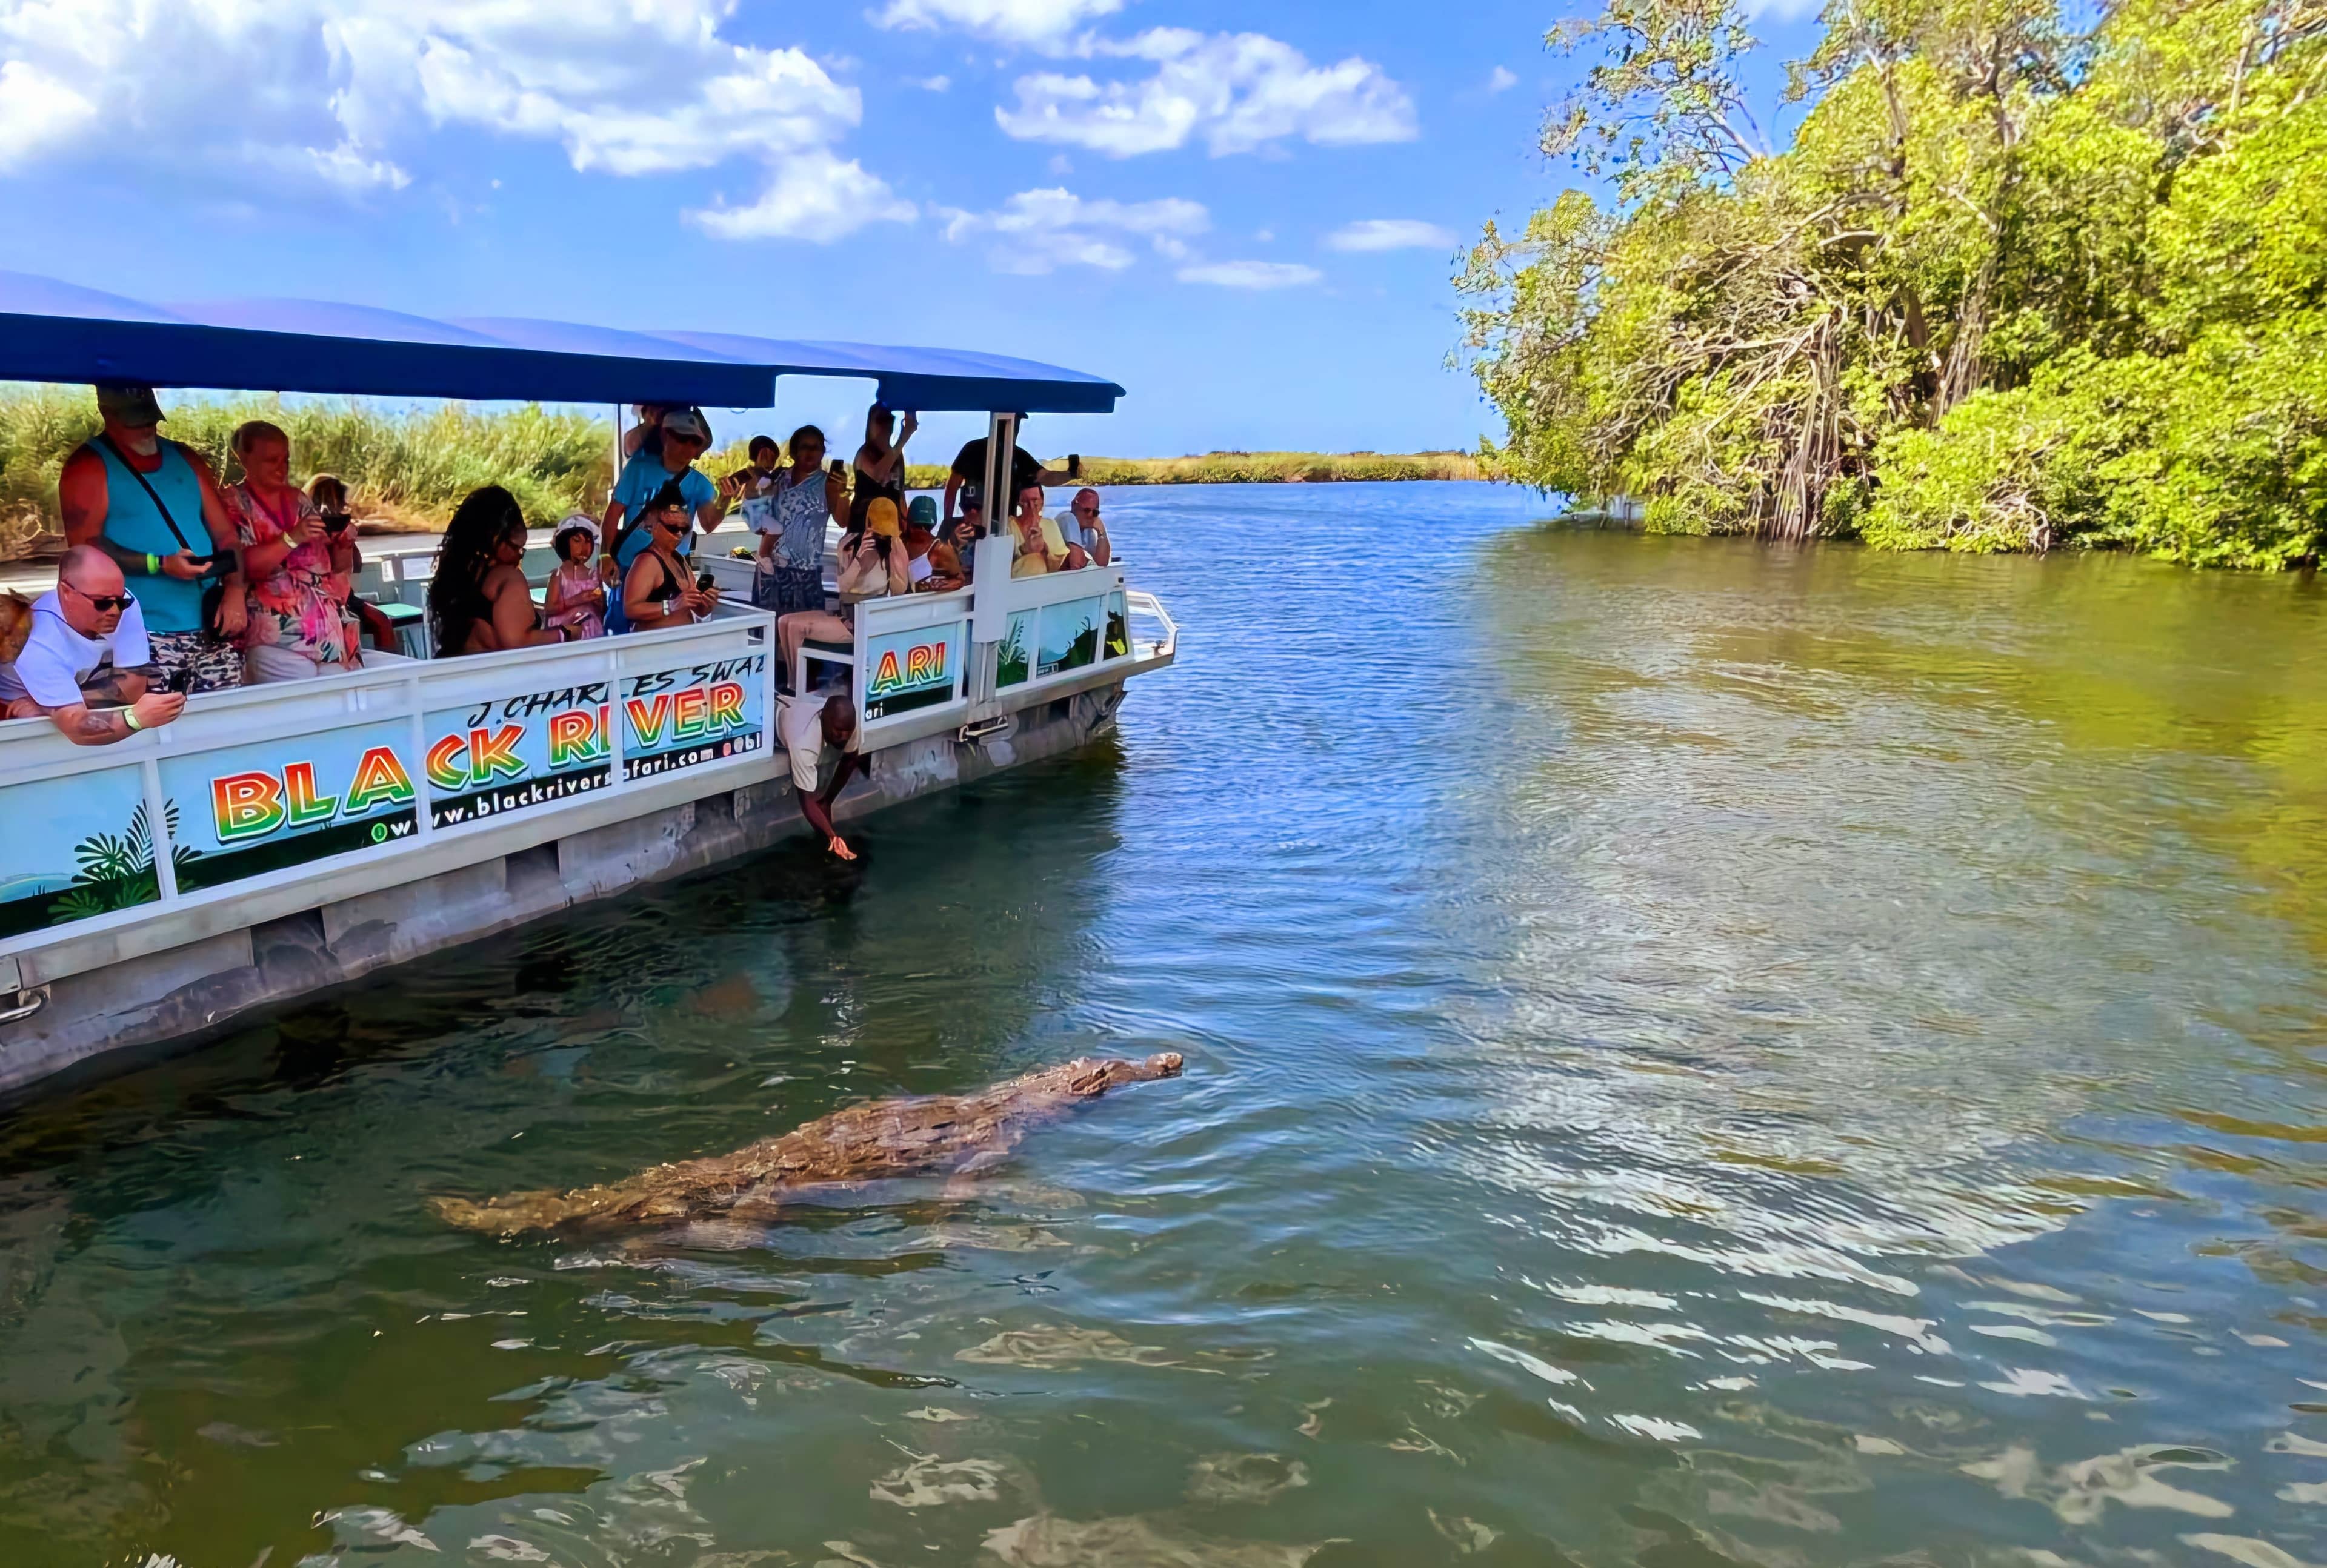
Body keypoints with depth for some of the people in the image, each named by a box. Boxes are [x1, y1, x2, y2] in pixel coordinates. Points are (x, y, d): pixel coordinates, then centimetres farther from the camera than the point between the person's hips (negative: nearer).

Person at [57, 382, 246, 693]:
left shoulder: (185, 458, 16)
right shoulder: (88, 467, 1)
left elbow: (224, 532, 13)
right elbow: (85, 549, -8)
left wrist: (234, 590, -2)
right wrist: (160, 565, -18)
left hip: (210, 631, 5)